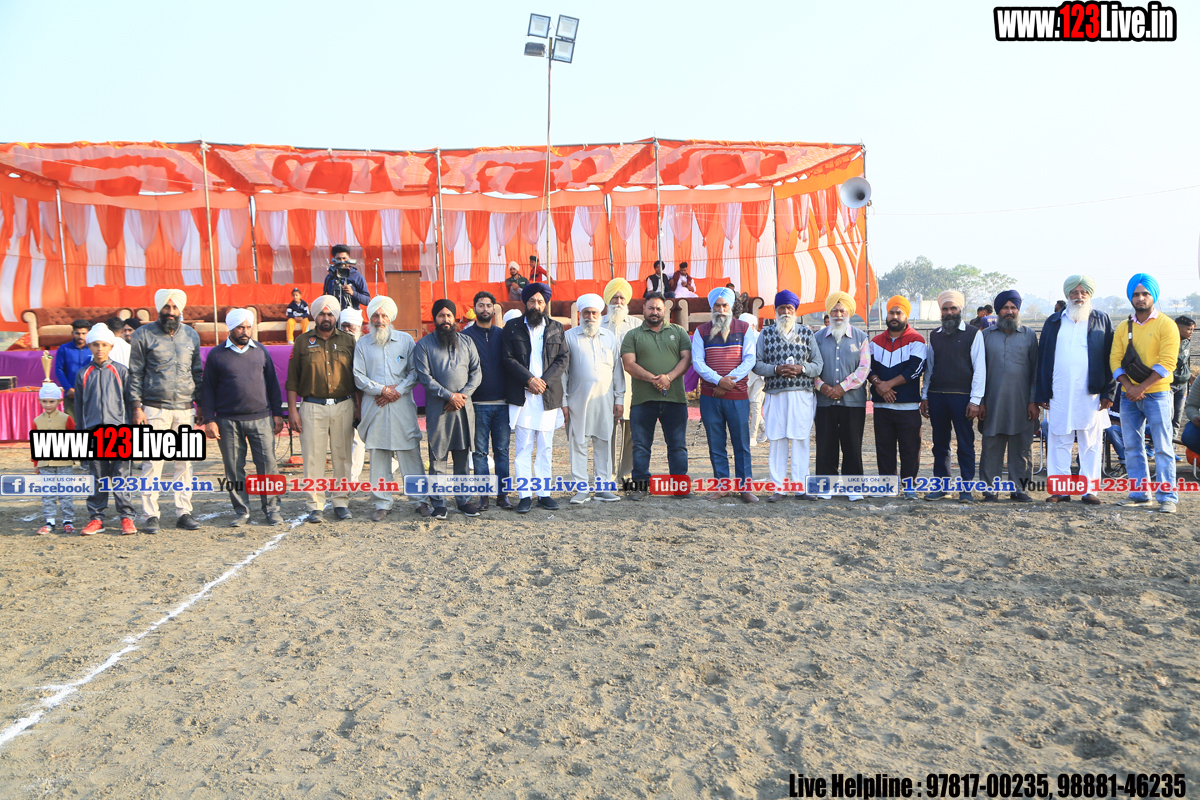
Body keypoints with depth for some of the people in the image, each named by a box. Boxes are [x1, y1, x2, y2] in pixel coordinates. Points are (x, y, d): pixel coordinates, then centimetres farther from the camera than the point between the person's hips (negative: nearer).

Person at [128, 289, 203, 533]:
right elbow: (135, 373, 1)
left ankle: (184, 512, 11)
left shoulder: (191, 335, 12)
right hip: (154, 409, -3)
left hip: (185, 409, 3)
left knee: (185, 462, 5)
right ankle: (151, 515, 4)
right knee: (153, 463, -3)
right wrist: (137, 407, -7)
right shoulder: (143, 335, 2)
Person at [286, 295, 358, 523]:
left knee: (342, 455, 5)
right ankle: (315, 505, 5)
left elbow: (357, 377, 11)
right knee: (313, 457, -2)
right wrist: (292, 410, -1)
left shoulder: (348, 341, 9)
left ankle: (341, 502, 14)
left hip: (343, 406, 1)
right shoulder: (303, 342, 7)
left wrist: (358, 409, 6)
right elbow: (292, 379, 6)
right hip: (312, 407, -1)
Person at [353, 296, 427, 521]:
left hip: (402, 406, -1)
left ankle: (421, 498, 6)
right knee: (378, 456, 3)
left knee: (410, 453, -1)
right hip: (374, 408, 1)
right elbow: (359, 377, 5)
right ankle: (383, 503, 10)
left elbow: (415, 372, 4)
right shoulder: (362, 344, 10)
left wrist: (398, 390, -9)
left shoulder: (406, 340, 9)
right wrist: (382, 390, -9)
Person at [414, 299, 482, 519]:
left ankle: (464, 499, 15)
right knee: (437, 458, -3)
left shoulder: (466, 341, 13)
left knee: (462, 456, 8)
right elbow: (424, 376, -6)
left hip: (464, 407, 3)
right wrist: (449, 396, -12)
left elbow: (476, 372, 9)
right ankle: (438, 504, 3)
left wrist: (463, 395, -7)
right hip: (438, 408, -3)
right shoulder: (424, 344, 3)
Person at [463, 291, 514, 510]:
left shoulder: (502, 334, 10)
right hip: (478, 403, -2)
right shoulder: (466, 335, 3)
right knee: (480, 451, 2)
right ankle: (483, 495, 8)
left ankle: (503, 494, 11)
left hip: (502, 402, 2)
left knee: (502, 450, 5)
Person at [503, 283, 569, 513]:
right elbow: (509, 358, -2)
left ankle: (544, 493, 13)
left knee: (545, 448, 7)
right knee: (523, 448, 0)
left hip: (549, 396, 2)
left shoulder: (557, 328, 11)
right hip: (521, 396, -2)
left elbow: (563, 358, 4)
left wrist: (544, 380, -10)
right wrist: (529, 379, -14)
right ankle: (525, 494, 4)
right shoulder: (512, 327, 7)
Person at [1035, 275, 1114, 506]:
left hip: (1091, 393, -1)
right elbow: (1042, 360, 10)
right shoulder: (1054, 322, 11)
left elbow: (1110, 359, 4)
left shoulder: (1102, 321, 8)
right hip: (1059, 394, 1)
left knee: (1091, 443, 3)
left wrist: (1108, 392, -4)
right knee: (1059, 442, 2)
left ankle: (1090, 489, 8)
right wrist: (1042, 394, 4)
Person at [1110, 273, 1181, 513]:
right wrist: (1129, 387, -11)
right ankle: (1139, 494, 14)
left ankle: (1167, 497, -1)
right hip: (1129, 396, 5)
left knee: (1162, 447, -4)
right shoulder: (1123, 327, 11)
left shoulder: (1166, 325, -3)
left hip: (1156, 394, -5)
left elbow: (1167, 363, -11)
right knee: (1131, 446, 7)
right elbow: (1115, 360, 4)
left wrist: (1141, 388, -14)